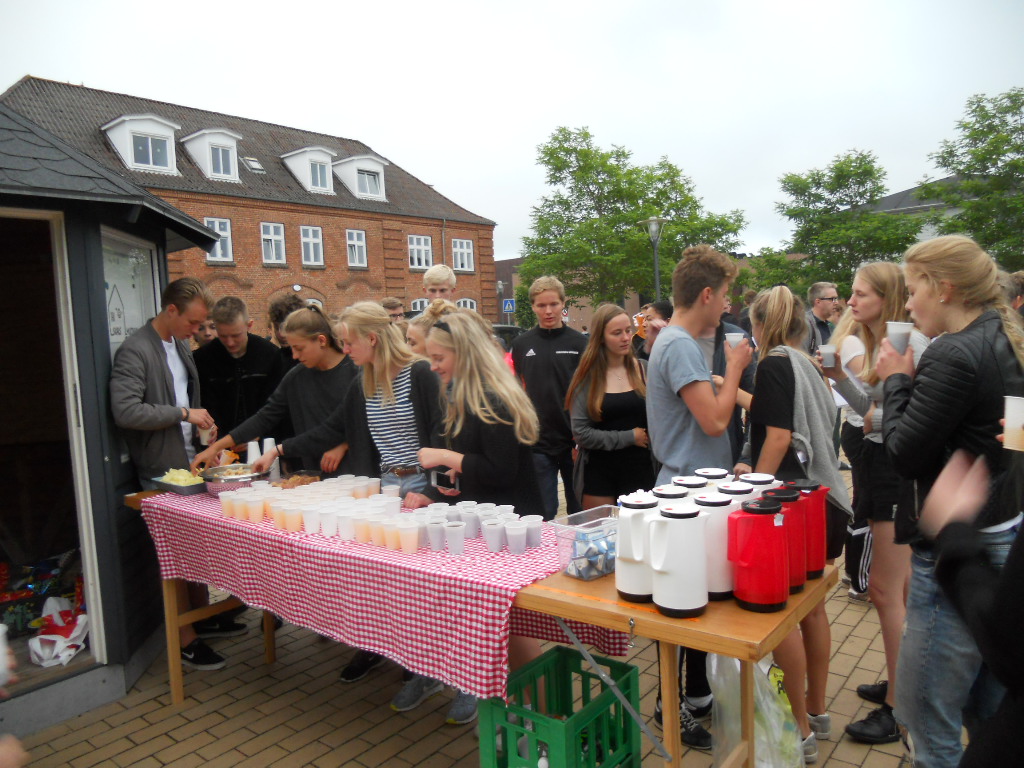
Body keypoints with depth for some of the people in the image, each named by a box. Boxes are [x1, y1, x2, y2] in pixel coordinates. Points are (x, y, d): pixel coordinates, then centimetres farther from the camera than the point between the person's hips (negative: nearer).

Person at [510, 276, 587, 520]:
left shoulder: (578, 342, -1)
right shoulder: (521, 344, 5)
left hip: (574, 441, -1)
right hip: (538, 443, 1)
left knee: (580, 512, 11)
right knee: (543, 516, 7)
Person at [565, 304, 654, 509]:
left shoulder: (642, 369, 2)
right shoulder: (586, 377, -5)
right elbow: (581, 433, -9)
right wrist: (629, 437, -10)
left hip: (639, 469, 2)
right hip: (599, 472, -2)